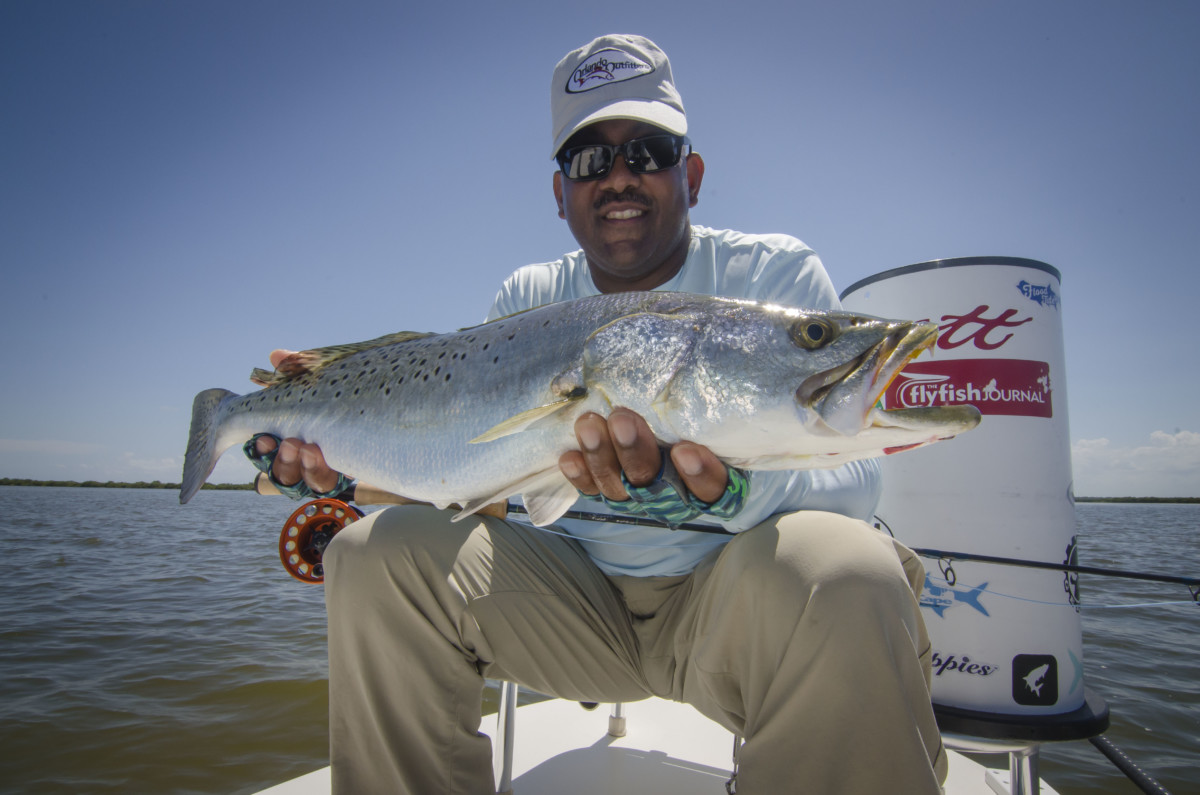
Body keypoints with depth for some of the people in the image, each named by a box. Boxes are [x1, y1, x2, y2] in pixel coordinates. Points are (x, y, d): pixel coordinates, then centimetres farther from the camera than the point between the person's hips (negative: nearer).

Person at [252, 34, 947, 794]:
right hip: (576, 597, 4)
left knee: (840, 576, -36)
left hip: (731, 589, -2)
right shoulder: (528, 300, 6)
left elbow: (851, 478, -16)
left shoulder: (776, 272, -6)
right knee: (376, 554, -15)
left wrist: (725, 489, -38)